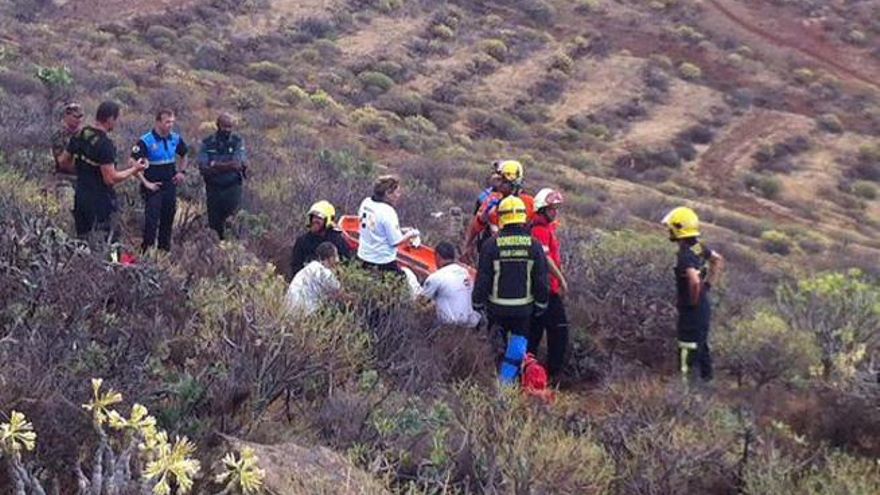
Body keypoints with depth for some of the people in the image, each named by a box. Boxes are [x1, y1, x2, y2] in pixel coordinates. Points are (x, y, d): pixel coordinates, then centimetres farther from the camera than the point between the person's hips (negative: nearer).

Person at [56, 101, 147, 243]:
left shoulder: (79, 136, 4)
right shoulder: (105, 144, -21)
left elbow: (63, 162, 12)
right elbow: (111, 179, -22)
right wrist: (134, 170, -10)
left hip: (80, 198, 8)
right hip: (99, 203, -8)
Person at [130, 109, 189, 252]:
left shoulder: (175, 139, 3)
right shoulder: (145, 141, -14)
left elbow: (183, 155, 23)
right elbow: (133, 164, -16)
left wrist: (182, 172, 9)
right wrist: (146, 183, -17)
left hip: (170, 185, 6)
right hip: (153, 187, -5)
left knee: (168, 219, 12)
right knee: (151, 220, -8)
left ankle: (165, 249, 25)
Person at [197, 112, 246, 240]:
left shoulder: (238, 142, -1)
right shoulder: (207, 143, 1)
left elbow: (238, 165, -14)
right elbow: (203, 168, -9)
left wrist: (215, 165, -14)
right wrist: (228, 166, -18)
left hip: (232, 188, -1)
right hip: (213, 188, 1)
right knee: (214, 224, 5)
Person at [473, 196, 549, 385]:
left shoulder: (491, 245, -10)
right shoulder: (534, 246, -5)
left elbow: (482, 279, -6)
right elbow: (542, 280, -1)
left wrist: (477, 304, 7)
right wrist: (540, 305, 11)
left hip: (497, 306, 0)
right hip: (523, 307, 0)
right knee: (518, 342, 10)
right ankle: (507, 379, 4)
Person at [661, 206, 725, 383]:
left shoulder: (685, 255, -25)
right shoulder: (699, 247, 2)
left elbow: (695, 281, -38)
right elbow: (719, 261, 18)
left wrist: (693, 301, -22)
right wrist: (708, 285, 16)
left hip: (691, 309, -9)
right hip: (704, 306, 9)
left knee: (687, 349, 0)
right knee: (702, 346, 22)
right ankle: (707, 379, 33)